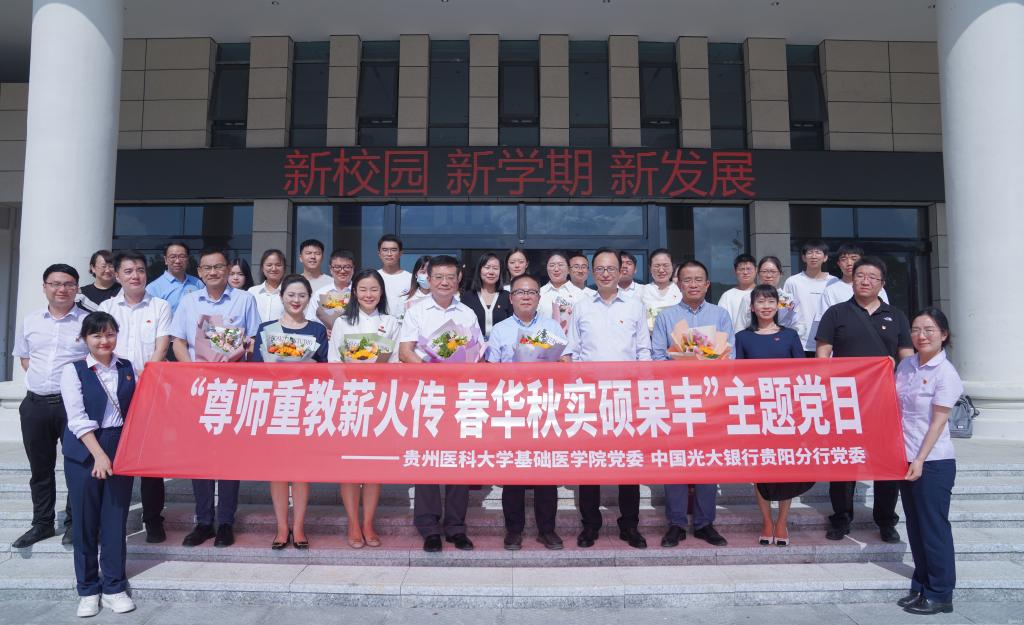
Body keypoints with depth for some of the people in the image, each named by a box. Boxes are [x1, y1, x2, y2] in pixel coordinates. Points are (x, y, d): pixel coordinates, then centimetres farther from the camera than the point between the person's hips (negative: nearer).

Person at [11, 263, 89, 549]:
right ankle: (42, 523, 26)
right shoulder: (30, 321, 10)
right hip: (35, 404, 4)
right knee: (40, 467, 13)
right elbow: (23, 356, 20)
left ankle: (74, 522, 16)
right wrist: (40, 377, 6)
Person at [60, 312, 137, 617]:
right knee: (85, 520, 5)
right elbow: (77, 418, -9)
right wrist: (98, 453, -17)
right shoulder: (73, 370, -2)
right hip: (84, 452, -2)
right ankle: (88, 589, 19)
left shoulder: (128, 368, 7)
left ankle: (114, 587, 17)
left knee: (116, 519, 6)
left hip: (121, 449, 2)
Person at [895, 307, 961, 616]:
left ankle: (940, 595, 16)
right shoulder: (905, 365, 7)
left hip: (933, 462, -6)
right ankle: (921, 587, 27)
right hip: (906, 458, 6)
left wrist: (920, 460, -15)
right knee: (915, 526, 14)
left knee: (934, 528, 3)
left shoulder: (945, 373, -11)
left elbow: (938, 421, -13)